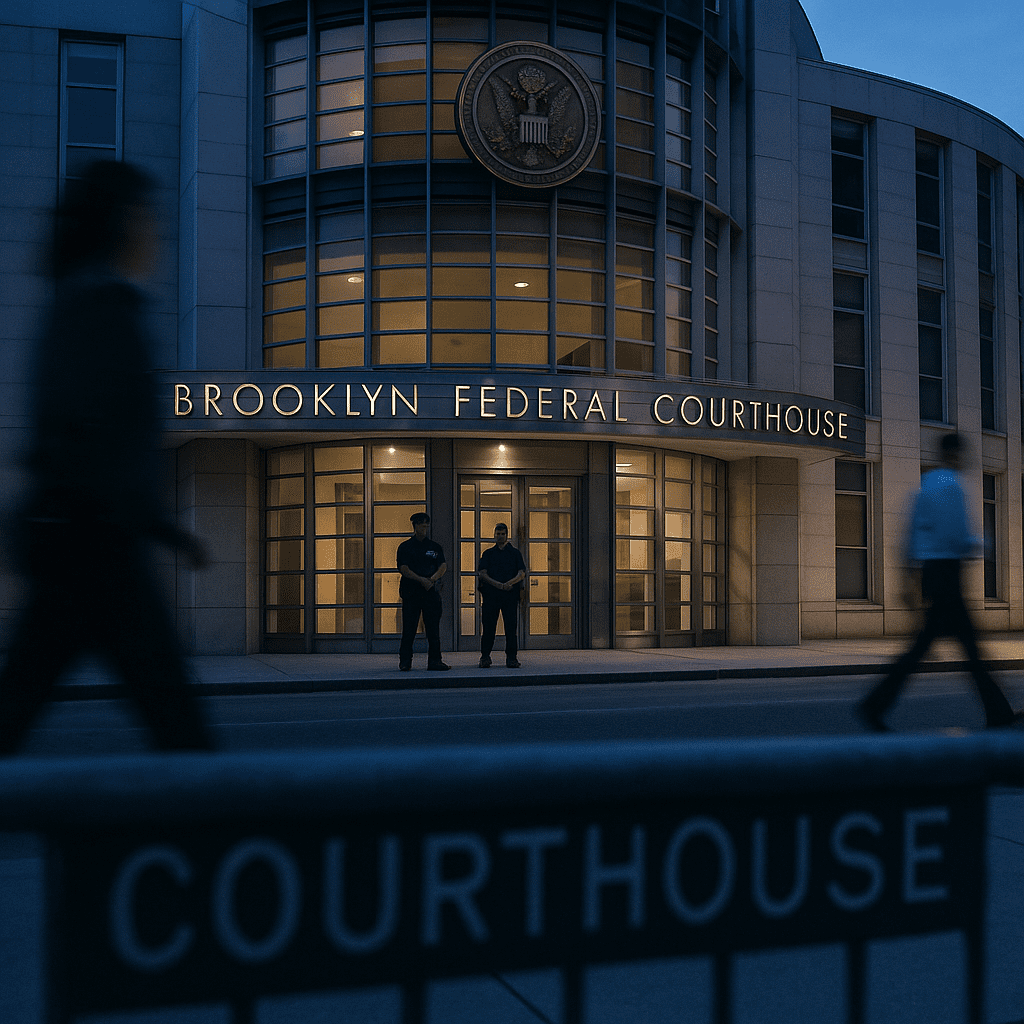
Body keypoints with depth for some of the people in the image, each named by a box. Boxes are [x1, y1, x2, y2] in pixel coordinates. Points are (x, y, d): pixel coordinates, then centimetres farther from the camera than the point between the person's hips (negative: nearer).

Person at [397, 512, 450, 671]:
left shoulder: (435, 547, 14)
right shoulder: (405, 547, 6)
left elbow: (443, 566, 3)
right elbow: (403, 568, -6)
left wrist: (432, 579, -15)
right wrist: (421, 580, -16)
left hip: (431, 591, 2)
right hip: (411, 591, -2)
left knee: (433, 628, 0)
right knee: (409, 628, -3)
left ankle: (434, 660, 4)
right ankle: (405, 661, 4)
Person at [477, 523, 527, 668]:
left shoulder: (515, 553, 15)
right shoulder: (488, 553, 15)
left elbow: (522, 573, 5)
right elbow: (482, 574, 3)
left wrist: (510, 583, -14)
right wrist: (497, 584, -12)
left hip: (511, 592, 0)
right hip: (491, 592, 0)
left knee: (511, 626, -4)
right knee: (488, 625, -3)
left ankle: (512, 657, 1)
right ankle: (485, 657, 3)